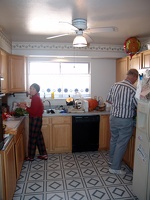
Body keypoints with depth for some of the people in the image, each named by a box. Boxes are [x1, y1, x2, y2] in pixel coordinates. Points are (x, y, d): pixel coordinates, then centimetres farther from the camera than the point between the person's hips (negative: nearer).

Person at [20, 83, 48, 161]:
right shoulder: (36, 98, 12)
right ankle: (43, 154, 23)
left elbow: (34, 111, -23)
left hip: (35, 120, -10)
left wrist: (25, 108, -14)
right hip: (36, 120, 10)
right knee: (39, 137, 15)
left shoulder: (35, 98, -18)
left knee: (32, 138, 2)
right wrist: (26, 107, 8)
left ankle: (31, 156, 17)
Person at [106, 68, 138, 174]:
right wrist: (132, 108, 10)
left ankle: (112, 160, 42)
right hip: (125, 121, -6)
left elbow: (108, 100, 10)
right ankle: (115, 168, 18)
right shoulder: (133, 90, -19)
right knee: (121, 144, 7)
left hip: (113, 117, 7)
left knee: (114, 140, 23)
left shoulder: (115, 85, -1)